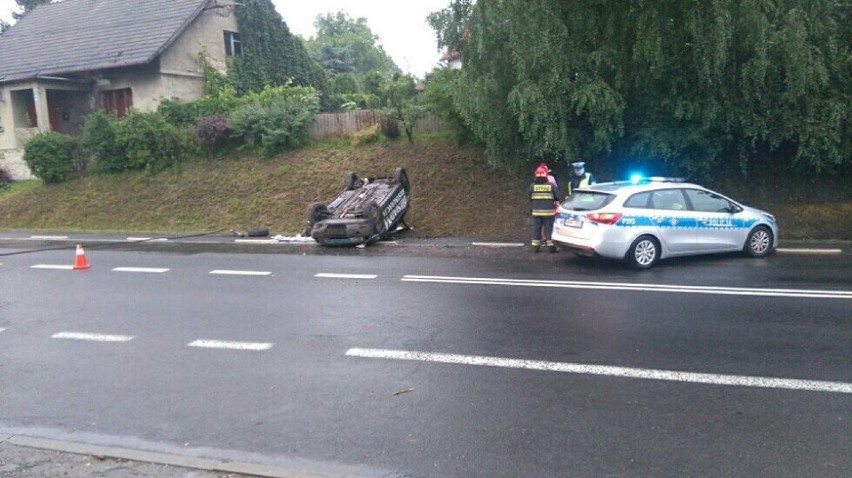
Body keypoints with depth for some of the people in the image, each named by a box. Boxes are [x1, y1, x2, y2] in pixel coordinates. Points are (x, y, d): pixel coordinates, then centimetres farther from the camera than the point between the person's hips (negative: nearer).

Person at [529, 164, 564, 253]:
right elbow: (559, 197, -5)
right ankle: (551, 246, 6)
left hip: (536, 212, 2)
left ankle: (535, 247, 11)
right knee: (549, 228, 5)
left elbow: (529, 198, 2)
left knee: (536, 229, 9)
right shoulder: (551, 186, -7)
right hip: (549, 211, -2)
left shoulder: (532, 186, -4)